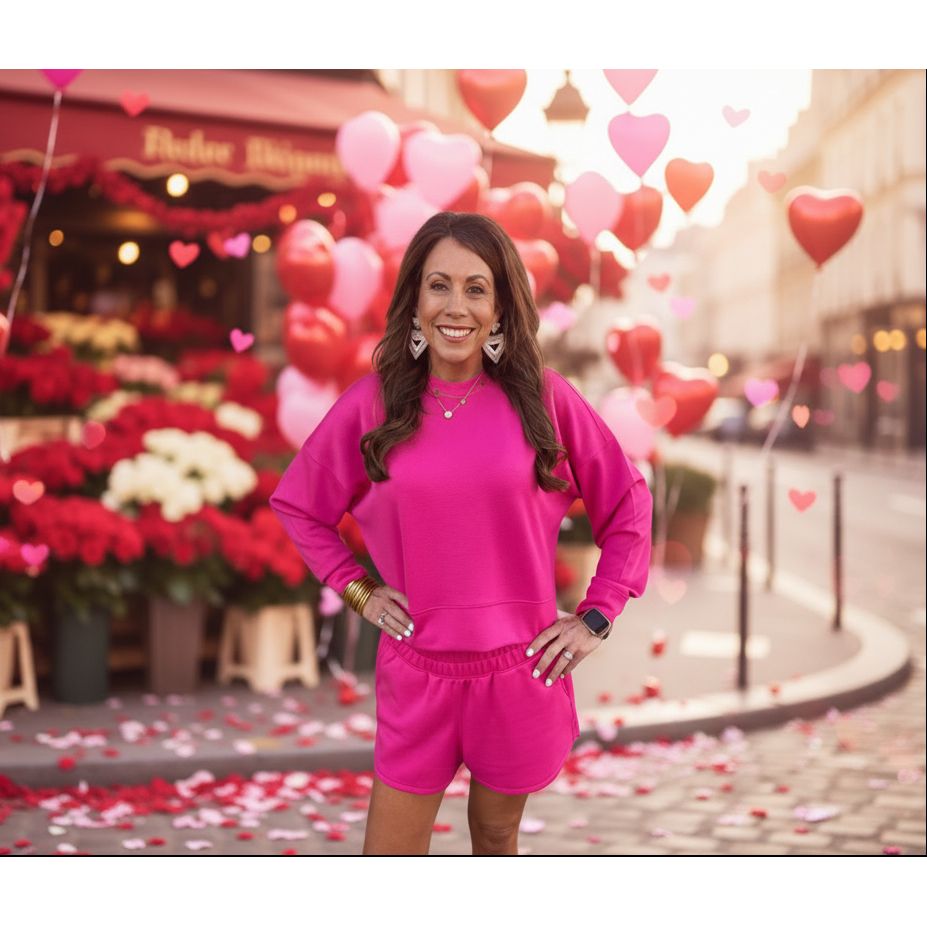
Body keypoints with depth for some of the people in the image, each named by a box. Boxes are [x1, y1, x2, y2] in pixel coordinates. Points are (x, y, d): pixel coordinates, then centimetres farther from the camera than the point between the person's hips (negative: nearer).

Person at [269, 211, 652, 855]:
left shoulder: (544, 399, -4)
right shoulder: (372, 403, -3)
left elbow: (627, 502, 7)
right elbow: (296, 505, 12)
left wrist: (596, 619, 2)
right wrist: (357, 591, 3)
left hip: (519, 673, 0)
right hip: (416, 675, 0)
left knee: (496, 838, 17)